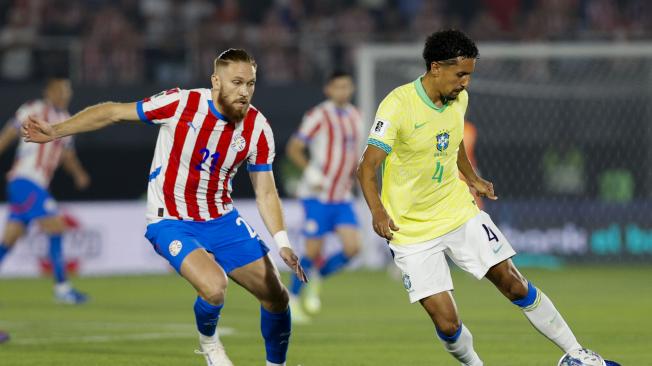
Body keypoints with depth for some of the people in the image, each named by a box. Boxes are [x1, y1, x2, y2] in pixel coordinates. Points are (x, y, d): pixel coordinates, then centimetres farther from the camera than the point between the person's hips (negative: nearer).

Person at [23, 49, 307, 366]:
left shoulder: (258, 129, -9)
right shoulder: (181, 104, -20)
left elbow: (265, 192, 0)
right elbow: (113, 112, -11)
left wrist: (282, 243, -13)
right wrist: (56, 131, -15)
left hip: (222, 219, 5)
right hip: (171, 222, -5)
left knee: (277, 298, 2)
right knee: (214, 288, -30)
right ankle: (208, 340, 4)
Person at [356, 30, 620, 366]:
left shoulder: (459, 98, 0)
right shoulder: (398, 105, -21)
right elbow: (367, 167, -26)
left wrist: (472, 179, 28)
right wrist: (377, 210, -42)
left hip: (459, 212, 5)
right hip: (412, 231, -5)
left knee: (515, 285, 3)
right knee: (447, 325, -10)